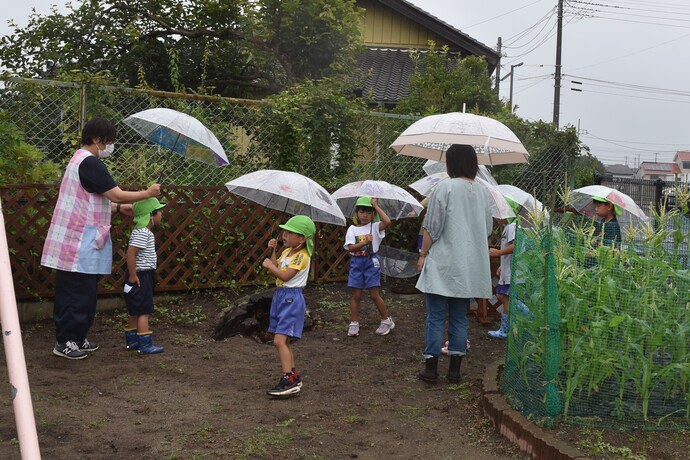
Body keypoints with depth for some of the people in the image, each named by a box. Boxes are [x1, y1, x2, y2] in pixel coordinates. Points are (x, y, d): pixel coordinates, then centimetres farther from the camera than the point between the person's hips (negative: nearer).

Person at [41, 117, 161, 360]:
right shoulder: (90, 163, -16)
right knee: (78, 293, -4)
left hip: (77, 241, 11)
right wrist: (148, 193, -7)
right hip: (80, 242, -11)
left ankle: (77, 339, 21)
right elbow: (117, 195, -19)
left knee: (83, 293, 14)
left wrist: (119, 208, 13)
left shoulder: (80, 160, 18)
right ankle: (64, 342, 3)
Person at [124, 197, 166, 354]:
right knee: (144, 311, -8)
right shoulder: (142, 233, -20)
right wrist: (133, 275, -23)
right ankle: (146, 345, -6)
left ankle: (131, 341, 24)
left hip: (145, 275, 10)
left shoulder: (145, 232, 13)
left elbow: (132, 253, 19)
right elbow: (131, 253, -27)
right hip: (140, 276, -10)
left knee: (135, 312, 16)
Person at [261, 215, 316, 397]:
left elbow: (284, 276, -22)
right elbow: (275, 268, 14)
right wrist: (272, 250, 7)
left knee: (279, 341, -15)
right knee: (284, 341, 14)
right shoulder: (287, 251, 13)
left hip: (291, 298, -10)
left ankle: (288, 380, -13)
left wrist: (269, 265, -9)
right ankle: (293, 377, 22)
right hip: (281, 296, 10)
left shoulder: (302, 256, -16)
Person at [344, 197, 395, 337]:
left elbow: (387, 222, -24)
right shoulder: (352, 229, 3)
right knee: (356, 295, 6)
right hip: (356, 262, 2)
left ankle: (386, 320, 15)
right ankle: (354, 323, 14)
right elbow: (351, 248, -7)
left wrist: (376, 206, -16)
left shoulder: (375, 226, -3)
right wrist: (364, 242, -22)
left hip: (371, 261, -2)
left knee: (374, 294, -1)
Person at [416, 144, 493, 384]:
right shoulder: (482, 191, 6)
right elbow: (488, 228, 14)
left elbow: (432, 227, -10)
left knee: (435, 317, 2)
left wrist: (423, 255, 0)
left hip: (443, 265, -5)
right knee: (459, 317, 10)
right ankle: (455, 369, 14)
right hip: (470, 267, 5)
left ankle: (431, 368, 5)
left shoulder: (445, 187, -10)